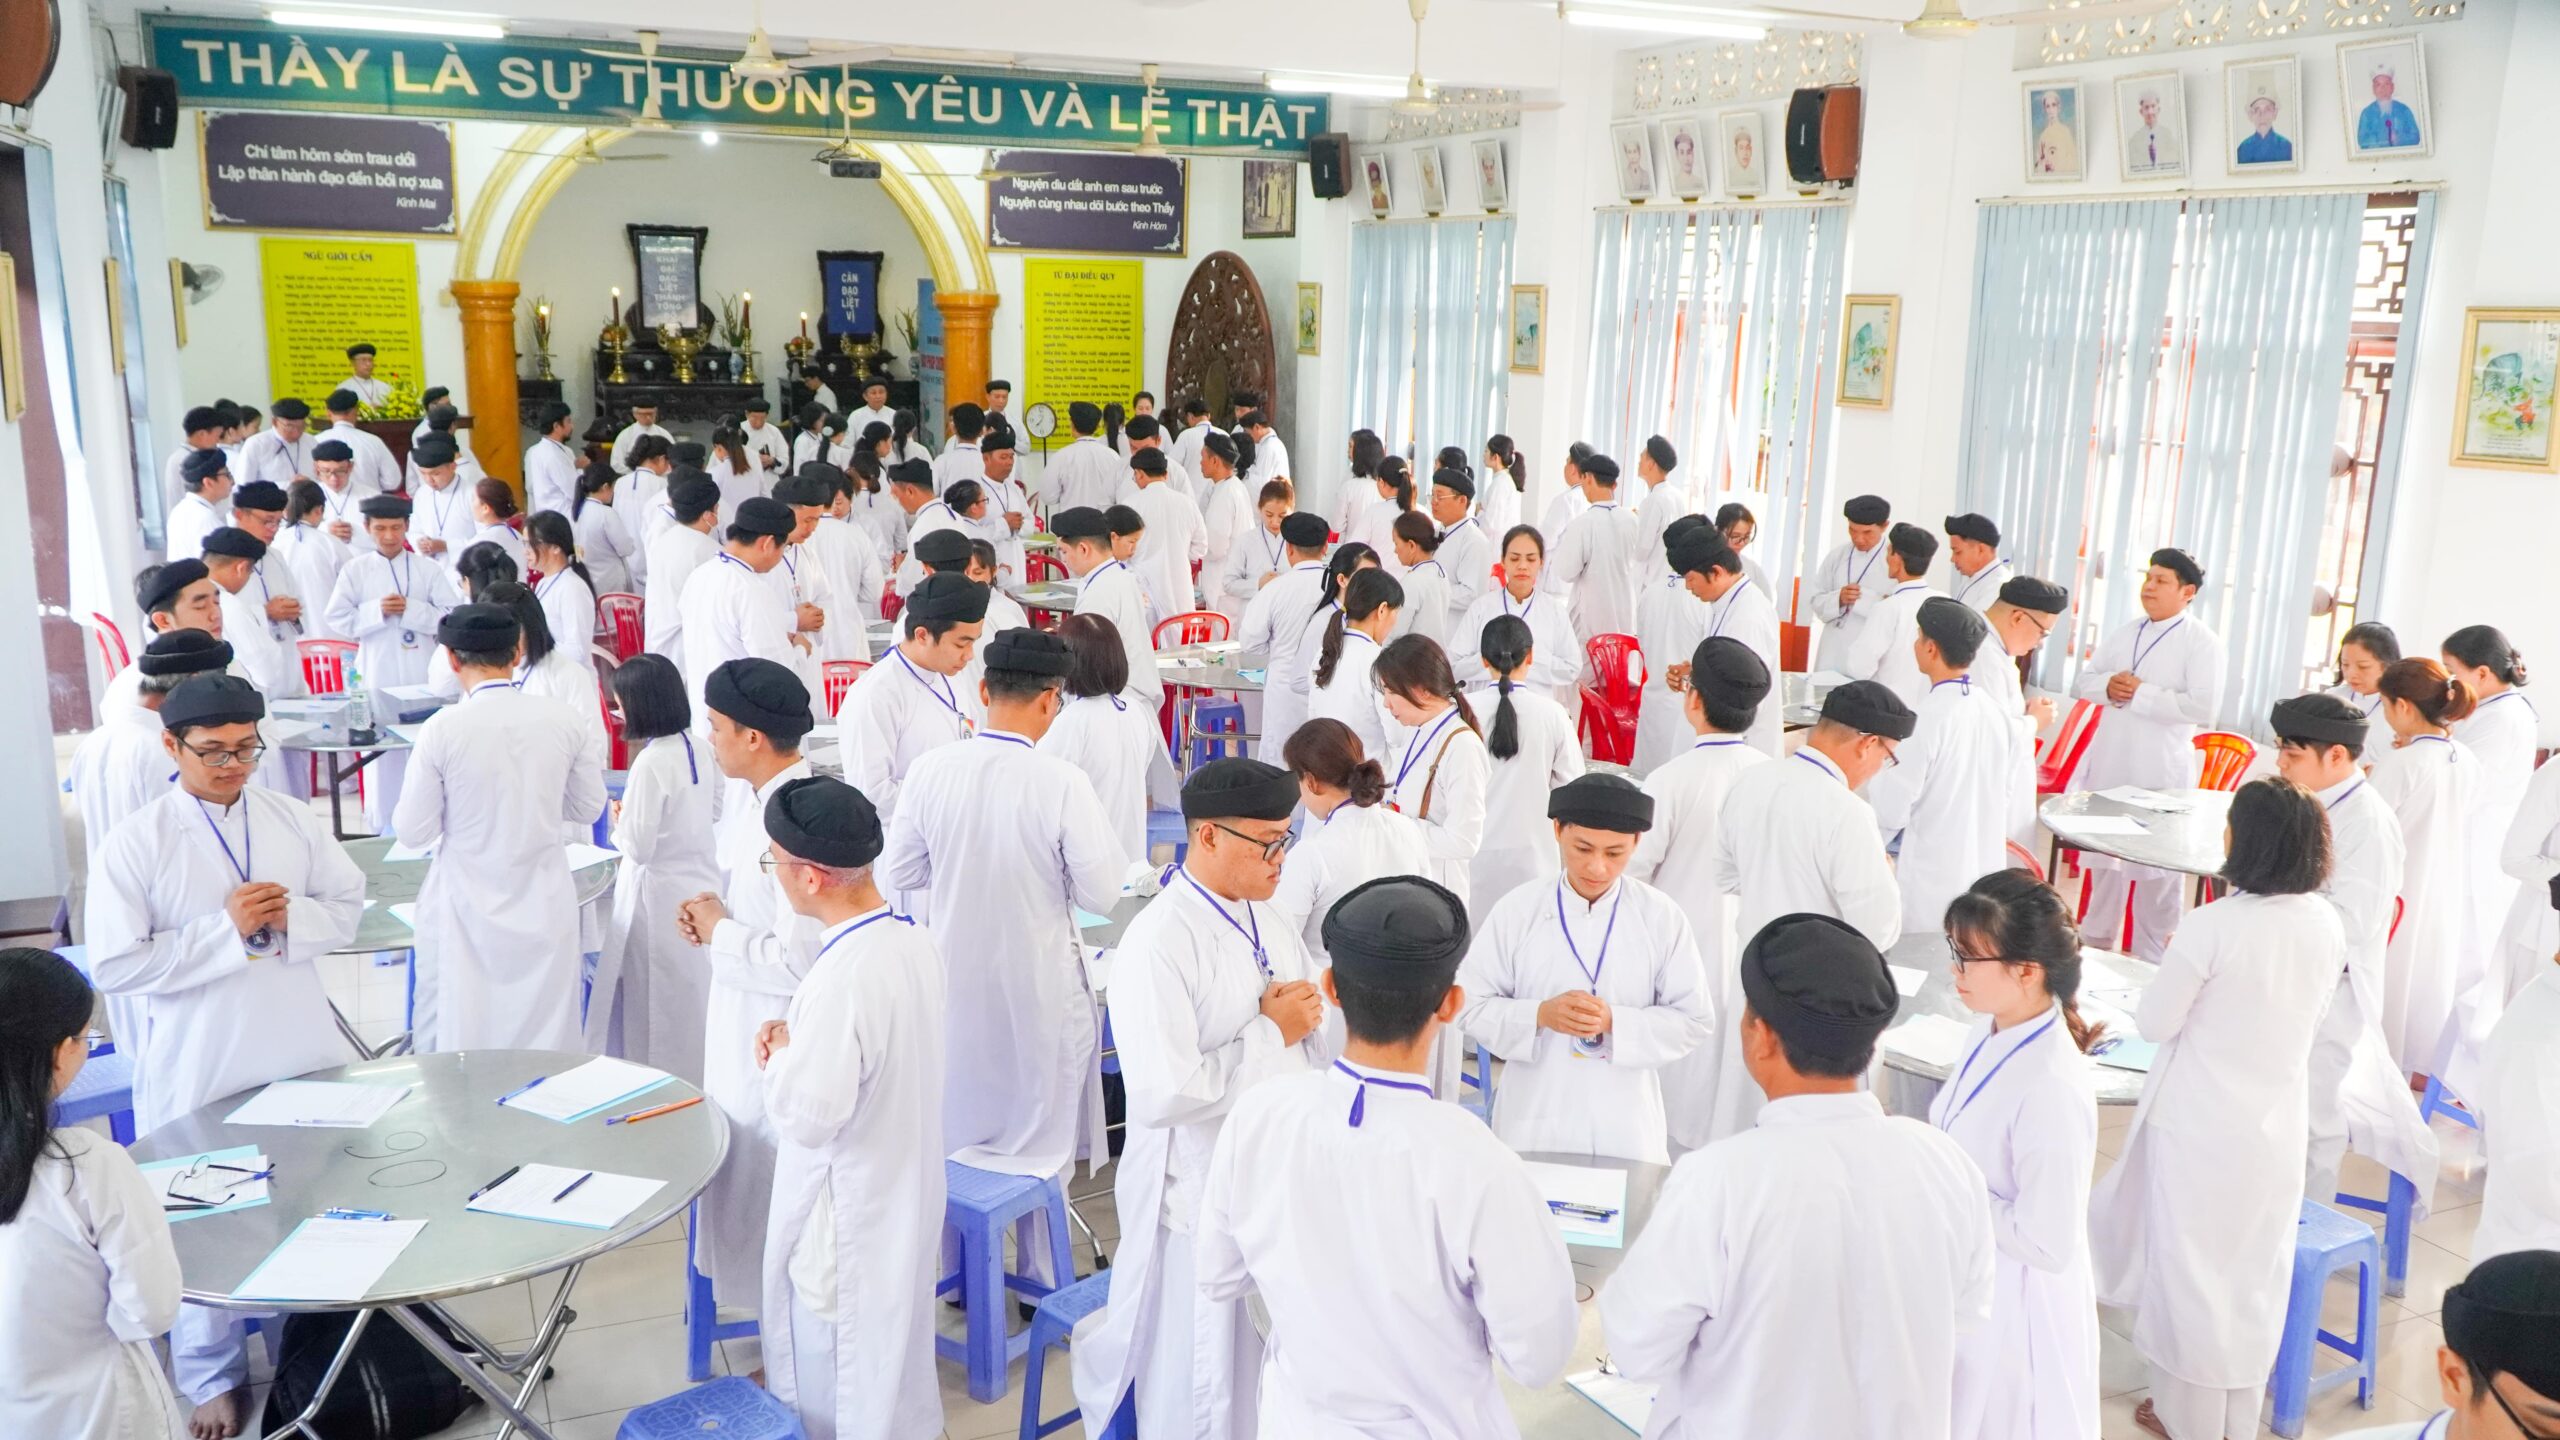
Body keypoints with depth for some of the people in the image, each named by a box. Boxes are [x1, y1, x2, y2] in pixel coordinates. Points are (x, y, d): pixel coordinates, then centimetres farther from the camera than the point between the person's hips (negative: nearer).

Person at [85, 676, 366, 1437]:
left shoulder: (293, 819, 0)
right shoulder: (132, 844, -11)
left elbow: (349, 904, 6)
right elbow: (116, 965, -14)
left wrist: (290, 917, -15)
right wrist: (227, 930, -21)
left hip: (305, 1056, 3)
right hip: (200, 1074, -3)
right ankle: (214, 1378, 28)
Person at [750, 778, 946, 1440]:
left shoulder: (840, 977, -32)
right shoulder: (916, 941, -5)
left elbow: (808, 1116, -29)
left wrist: (780, 1056, -11)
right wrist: (802, 1043, -1)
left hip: (844, 1206, -8)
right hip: (904, 1184, 8)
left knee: (833, 1372, 14)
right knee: (891, 1336, 27)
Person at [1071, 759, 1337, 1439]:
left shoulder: (1268, 921, 7)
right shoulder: (1157, 944, -20)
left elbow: (1333, 1032, 11)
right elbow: (1163, 1093, -29)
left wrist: (1303, 1017, -12)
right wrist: (1271, 1032, -18)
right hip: (1204, 1196, -7)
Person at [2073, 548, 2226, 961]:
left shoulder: (2202, 642, -7)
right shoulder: (2126, 633, 13)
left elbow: (2204, 707, -19)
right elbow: (2082, 682, 13)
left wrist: (2139, 693, -16)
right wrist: (2108, 685, -9)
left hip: (2160, 773, -7)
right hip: (2108, 764, 7)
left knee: (2158, 868, -2)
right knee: (2103, 855, 18)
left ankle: (2152, 960, 7)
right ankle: (2096, 939, 33)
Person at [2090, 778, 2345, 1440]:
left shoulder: (2214, 925, -24)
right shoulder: (2326, 924, -6)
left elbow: (2155, 1022, -14)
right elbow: (2311, 1013, 9)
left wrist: (2174, 958, 1)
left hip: (2202, 1123, -5)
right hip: (2278, 1121, 5)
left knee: (2191, 1264, 12)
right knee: (2256, 1269, 20)